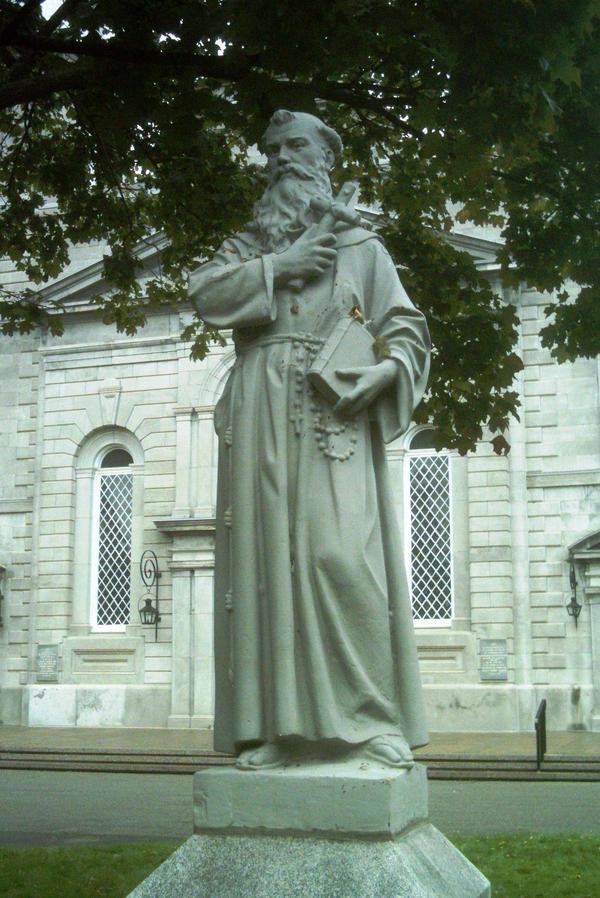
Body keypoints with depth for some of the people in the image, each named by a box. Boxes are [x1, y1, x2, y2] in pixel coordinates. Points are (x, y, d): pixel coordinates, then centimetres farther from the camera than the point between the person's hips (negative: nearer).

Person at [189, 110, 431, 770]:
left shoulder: (362, 247, 17)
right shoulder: (249, 246, 23)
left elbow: (405, 329, 9)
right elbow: (205, 293, 5)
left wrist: (384, 370, -12)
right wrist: (277, 266, -4)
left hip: (334, 416, -2)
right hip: (261, 417, 2)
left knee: (342, 553, -16)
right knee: (267, 553, -6)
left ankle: (373, 721, -11)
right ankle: (277, 726, -3)